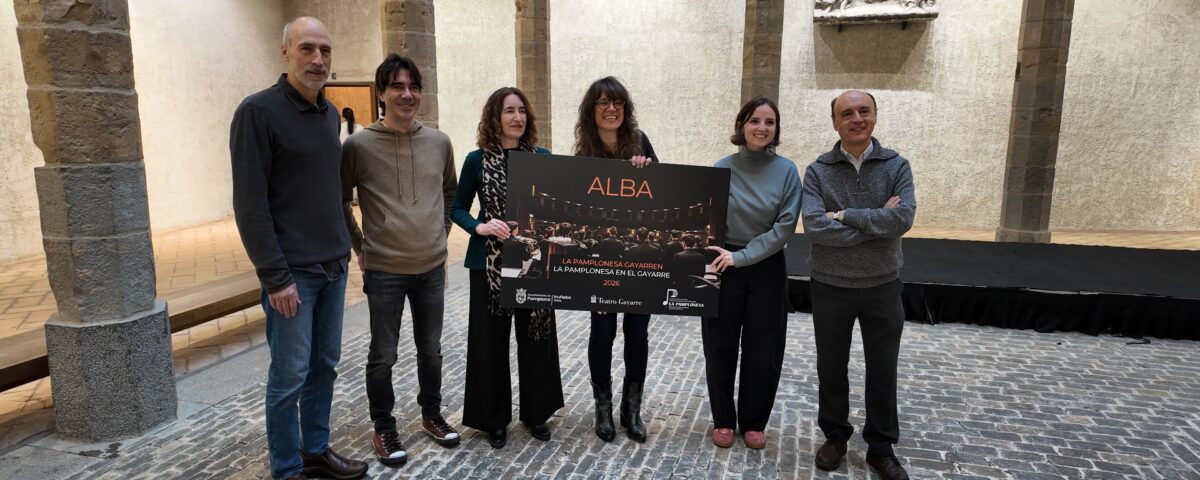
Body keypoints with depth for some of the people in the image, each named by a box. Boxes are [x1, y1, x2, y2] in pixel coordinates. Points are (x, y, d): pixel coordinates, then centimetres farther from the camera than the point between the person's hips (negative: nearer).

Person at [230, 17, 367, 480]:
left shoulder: (329, 112, 11)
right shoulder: (258, 111, -11)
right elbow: (250, 203, -15)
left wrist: (345, 247, 14)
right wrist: (275, 276, -17)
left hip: (333, 266, 7)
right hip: (292, 271, -7)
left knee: (325, 365, 14)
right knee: (290, 375, 2)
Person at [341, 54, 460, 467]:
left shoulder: (439, 142, 1)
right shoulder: (358, 146, -10)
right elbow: (339, 202, 0)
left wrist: (441, 233, 11)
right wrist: (359, 248, -2)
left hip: (432, 268, 3)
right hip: (383, 271, -3)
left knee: (431, 350, 17)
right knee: (383, 356, 9)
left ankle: (432, 415, 36)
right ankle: (384, 429, 27)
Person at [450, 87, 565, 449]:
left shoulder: (542, 157, 4)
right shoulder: (477, 160, 0)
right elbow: (457, 208, 3)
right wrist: (479, 227, -16)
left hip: (534, 260, 2)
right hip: (490, 262, -1)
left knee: (536, 337, 9)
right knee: (491, 340, 6)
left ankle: (535, 412, 27)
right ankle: (494, 418, 23)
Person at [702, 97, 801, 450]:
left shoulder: (786, 171, -4)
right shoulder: (721, 168, -3)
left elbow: (785, 226, -10)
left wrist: (742, 256, -16)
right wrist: (711, 260, -14)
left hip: (767, 269, 0)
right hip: (723, 268, 0)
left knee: (763, 349, 7)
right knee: (721, 346, 7)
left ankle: (753, 421, 25)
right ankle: (723, 420, 24)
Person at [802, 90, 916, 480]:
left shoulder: (896, 166, -2)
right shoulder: (817, 171, -5)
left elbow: (903, 218, -19)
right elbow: (814, 227, -20)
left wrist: (846, 216, -18)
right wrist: (877, 221, -18)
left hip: (882, 286, 1)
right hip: (830, 286, 0)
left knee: (882, 370, 12)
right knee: (831, 368, 13)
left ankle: (881, 447, 29)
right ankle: (835, 436, 32)